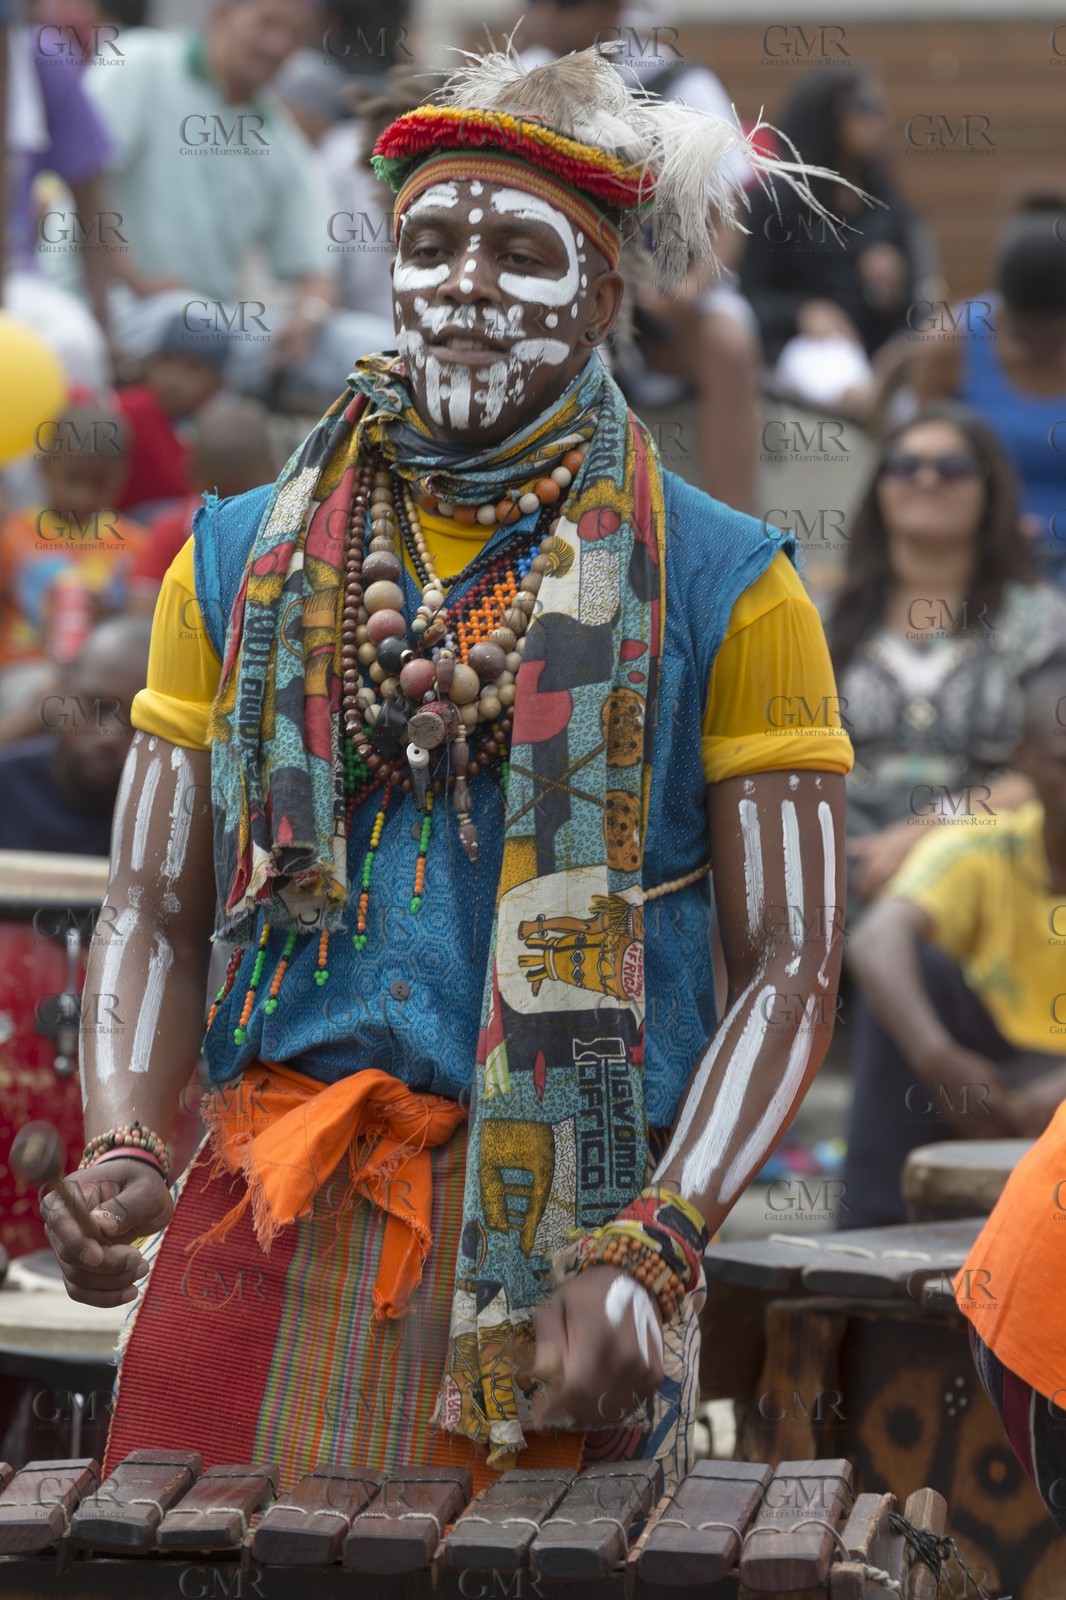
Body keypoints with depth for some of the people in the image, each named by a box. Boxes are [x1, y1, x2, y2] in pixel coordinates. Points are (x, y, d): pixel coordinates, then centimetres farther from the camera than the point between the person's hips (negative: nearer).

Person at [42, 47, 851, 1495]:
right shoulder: (248, 562, 12)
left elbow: (788, 970, -3)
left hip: (556, 1241, -2)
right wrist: (122, 1154, -10)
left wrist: (651, 1253, -17)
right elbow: (155, 913, 10)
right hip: (268, 1233, 2)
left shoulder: (722, 589, 2)